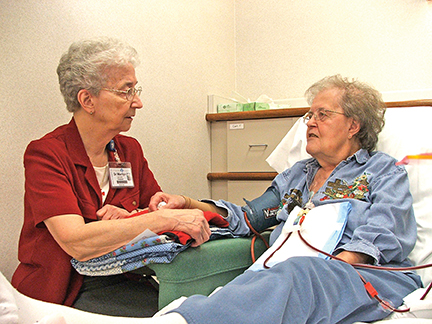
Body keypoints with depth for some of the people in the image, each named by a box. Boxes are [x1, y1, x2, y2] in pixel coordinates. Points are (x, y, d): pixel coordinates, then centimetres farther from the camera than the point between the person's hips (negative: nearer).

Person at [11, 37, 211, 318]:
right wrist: (166, 219, -27)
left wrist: (132, 219, -14)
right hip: (64, 293, -5)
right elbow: (77, 243, -24)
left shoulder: (130, 150, 8)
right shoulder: (45, 154, -12)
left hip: (120, 281, 6)